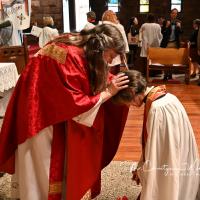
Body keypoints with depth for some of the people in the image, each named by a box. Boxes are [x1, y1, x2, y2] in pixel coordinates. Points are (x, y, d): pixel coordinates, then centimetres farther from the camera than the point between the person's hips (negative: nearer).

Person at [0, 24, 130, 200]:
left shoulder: (81, 52, -1)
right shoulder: (70, 56, -29)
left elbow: (94, 79, 11)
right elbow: (75, 105, -27)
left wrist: (114, 83, -6)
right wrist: (108, 92, -20)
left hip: (54, 111, 9)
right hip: (39, 120, -9)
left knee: (60, 165, 18)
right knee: (42, 172, 6)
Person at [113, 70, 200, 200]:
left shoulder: (157, 109, -29)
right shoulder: (163, 96, 1)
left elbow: (155, 150, -22)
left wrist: (141, 171, -6)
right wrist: (142, 168, 11)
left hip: (172, 173, -9)